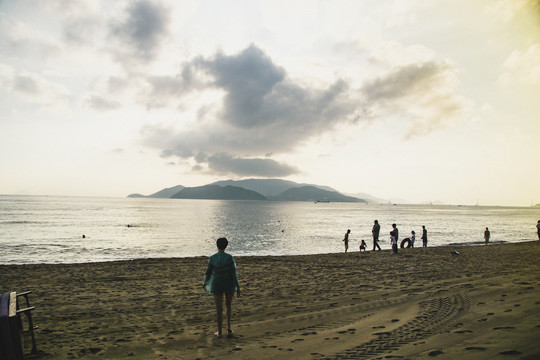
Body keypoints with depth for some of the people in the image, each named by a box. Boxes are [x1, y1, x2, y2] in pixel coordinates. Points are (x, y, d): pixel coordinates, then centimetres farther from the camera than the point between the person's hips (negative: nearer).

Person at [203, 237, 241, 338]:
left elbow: (208, 273, -1)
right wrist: (238, 288, -9)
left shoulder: (212, 258, -11)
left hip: (217, 285, 0)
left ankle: (219, 332, 21)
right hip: (229, 284, 0)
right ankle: (229, 329, 20)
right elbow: (234, 273, -16)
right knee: (228, 305, 23)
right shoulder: (229, 257, -16)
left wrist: (205, 282, 20)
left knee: (219, 309, 11)